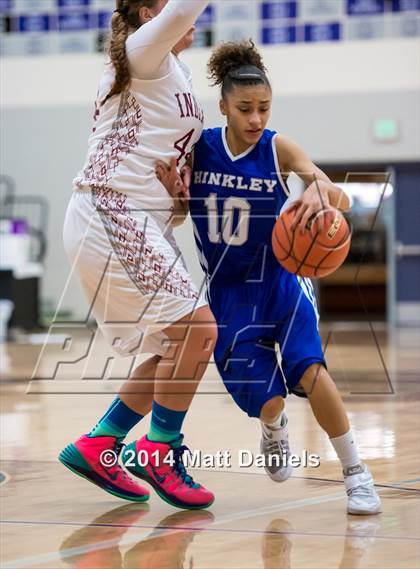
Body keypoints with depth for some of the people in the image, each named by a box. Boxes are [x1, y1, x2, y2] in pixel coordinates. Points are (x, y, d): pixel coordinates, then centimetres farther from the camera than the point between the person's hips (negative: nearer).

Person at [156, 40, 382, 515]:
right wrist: (173, 191, -21)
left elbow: (339, 199, -29)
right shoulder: (198, 149, -9)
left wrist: (321, 191, -54)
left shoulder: (278, 149, -14)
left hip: (280, 282, -1)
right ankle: (274, 427, 34)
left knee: (308, 368, -26)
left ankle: (356, 473, -9)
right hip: (227, 291, 1)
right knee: (265, 400, -7)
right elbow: (174, 216, 2)